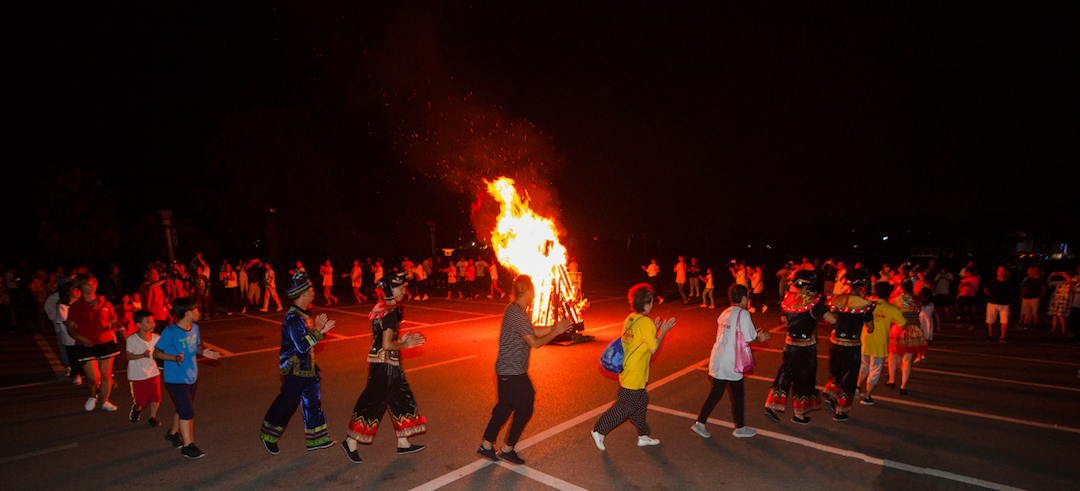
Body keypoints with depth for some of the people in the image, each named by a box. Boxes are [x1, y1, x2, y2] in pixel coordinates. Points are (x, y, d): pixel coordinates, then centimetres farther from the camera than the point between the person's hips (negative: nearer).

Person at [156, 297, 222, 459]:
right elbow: (156, 352, -14)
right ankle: (188, 446, 3)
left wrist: (203, 351, -7)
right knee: (187, 410, -8)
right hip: (176, 378, -7)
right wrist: (174, 358, -29)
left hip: (190, 377, 7)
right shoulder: (170, 332, -19)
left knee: (183, 408, 19)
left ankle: (173, 433, 43)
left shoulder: (194, 328, 0)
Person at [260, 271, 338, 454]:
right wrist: (317, 329, -25)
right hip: (294, 369, -10)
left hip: (307, 367, 10)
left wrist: (321, 330, 4)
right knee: (287, 402, 4)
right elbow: (302, 346, -28)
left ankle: (316, 439, 21)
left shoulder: (303, 315, 9)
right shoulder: (293, 318, -23)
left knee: (312, 401, 12)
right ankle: (268, 436, 25)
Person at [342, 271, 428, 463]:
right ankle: (351, 442, 14)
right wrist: (405, 344, -10)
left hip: (388, 365, 10)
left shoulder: (382, 308, 10)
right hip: (385, 365, -10)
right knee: (374, 402, 0)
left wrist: (402, 340, 12)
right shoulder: (390, 312, -20)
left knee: (400, 399, 15)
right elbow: (387, 345, -24)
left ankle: (403, 443, 25)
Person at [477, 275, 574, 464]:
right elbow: (535, 342, -22)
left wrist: (554, 327, 13)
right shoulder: (518, 314, -23)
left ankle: (486, 446, 24)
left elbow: (531, 331, 19)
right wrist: (555, 332, -10)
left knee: (504, 407, 18)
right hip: (514, 372, -10)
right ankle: (507, 449, 15)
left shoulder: (512, 309, 10)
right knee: (525, 409, 5)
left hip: (504, 370, 10)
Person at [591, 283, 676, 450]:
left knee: (641, 401, 19)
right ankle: (599, 430, 11)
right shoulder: (646, 322, -20)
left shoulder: (630, 318, 6)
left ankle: (643, 436, 30)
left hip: (626, 370, 9)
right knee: (626, 407, 3)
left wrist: (654, 328, 14)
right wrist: (663, 331, -4)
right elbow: (653, 348, -15)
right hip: (635, 375, -9)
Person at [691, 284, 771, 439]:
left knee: (715, 393, 16)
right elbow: (749, 340, -11)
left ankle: (700, 423, 14)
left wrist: (756, 333, 22)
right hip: (731, 363, -7)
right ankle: (740, 428, 25)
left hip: (717, 360, 7)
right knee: (738, 395, 10)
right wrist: (760, 338, 9)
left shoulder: (724, 313, 12)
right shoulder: (743, 314, -12)